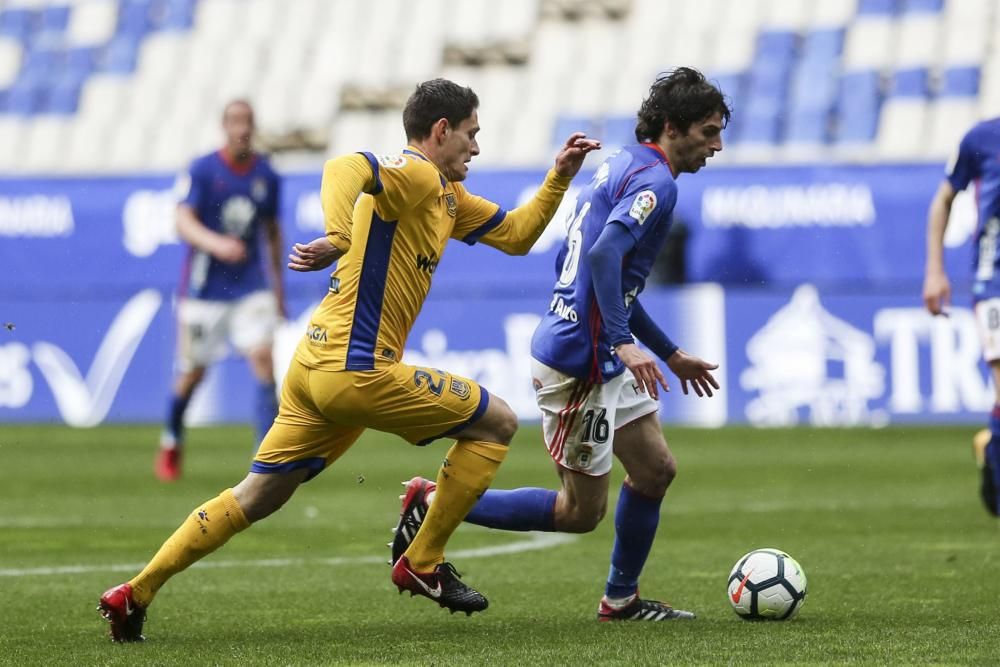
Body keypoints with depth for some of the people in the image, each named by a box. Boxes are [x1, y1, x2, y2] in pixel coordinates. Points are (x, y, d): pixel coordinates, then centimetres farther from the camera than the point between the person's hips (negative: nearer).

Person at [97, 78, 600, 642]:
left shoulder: (448, 197, 21)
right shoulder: (415, 175, -10)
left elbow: (517, 235, 28)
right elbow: (346, 168, -29)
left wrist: (561, 176, 19)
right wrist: (337, 239, -45)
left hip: (316, 364, 10)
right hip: (357, 369, -10)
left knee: (254, 499, 12)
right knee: (497, 423, 1)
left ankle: (135, 596, 9)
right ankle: (423, 564, 5)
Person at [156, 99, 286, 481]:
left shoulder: (266, 176, 4)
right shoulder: (202, 171, -9)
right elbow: (183, 222, -21)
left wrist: (277, 283, 18)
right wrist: (215, 243, -40)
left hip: (251, 285, 2)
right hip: (204, 287, -2)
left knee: (263, 357, -15)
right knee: (193, 371, 5)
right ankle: (171, 445, 30)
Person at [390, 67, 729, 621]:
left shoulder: (620, 167, 17)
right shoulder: (655, 181, -14)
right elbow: (604, 253, -30)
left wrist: (671, 356, 29)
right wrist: (623, 342, -34)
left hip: (602, 360, 10)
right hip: (577, 362, -10)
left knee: (655, 470, 13)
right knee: (581, 511, -1)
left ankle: (621, 600, 23)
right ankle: (434, 504, 4)